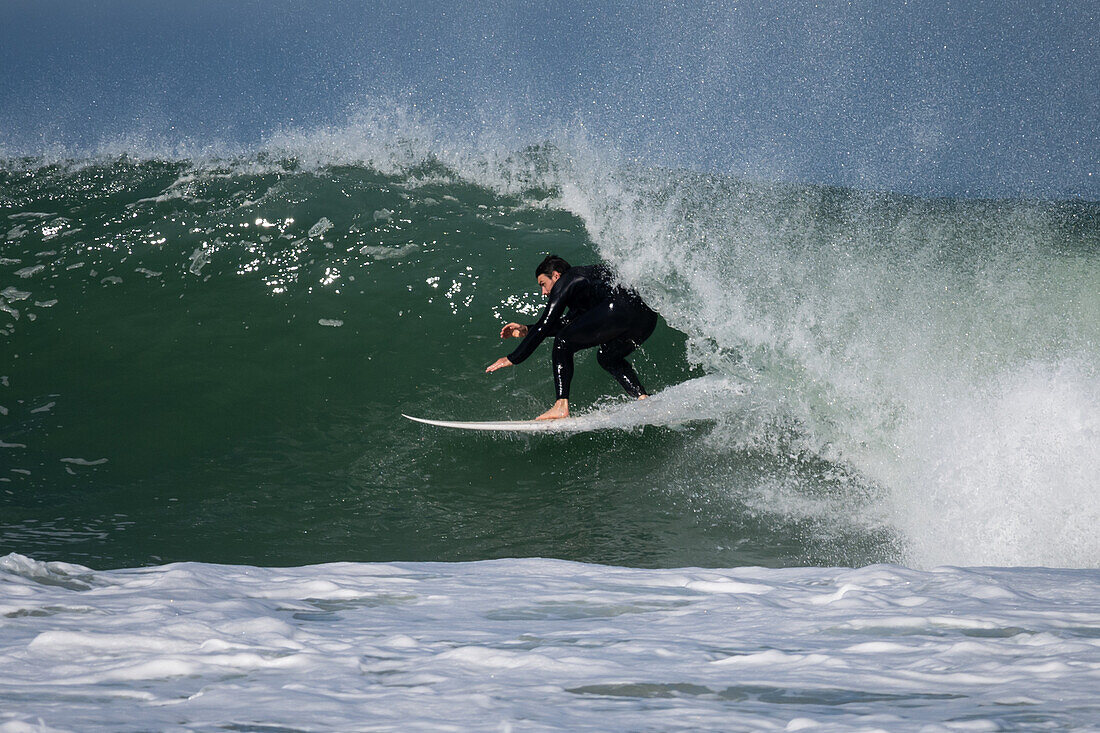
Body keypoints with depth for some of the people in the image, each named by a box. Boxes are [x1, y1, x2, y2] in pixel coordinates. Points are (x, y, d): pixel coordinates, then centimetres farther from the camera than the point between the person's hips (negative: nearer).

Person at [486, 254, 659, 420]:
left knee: (563, 343, 3)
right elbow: (567, 323, 46)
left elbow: (544, 327, 6)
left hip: (619, 309, -9)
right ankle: (642, 398, 10)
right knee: (606, 356, 30)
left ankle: (562, 406, -7)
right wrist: (527, 330, 44)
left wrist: (513, 359, 10)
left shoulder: (564, 283, 11)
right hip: (648, 315, 9)